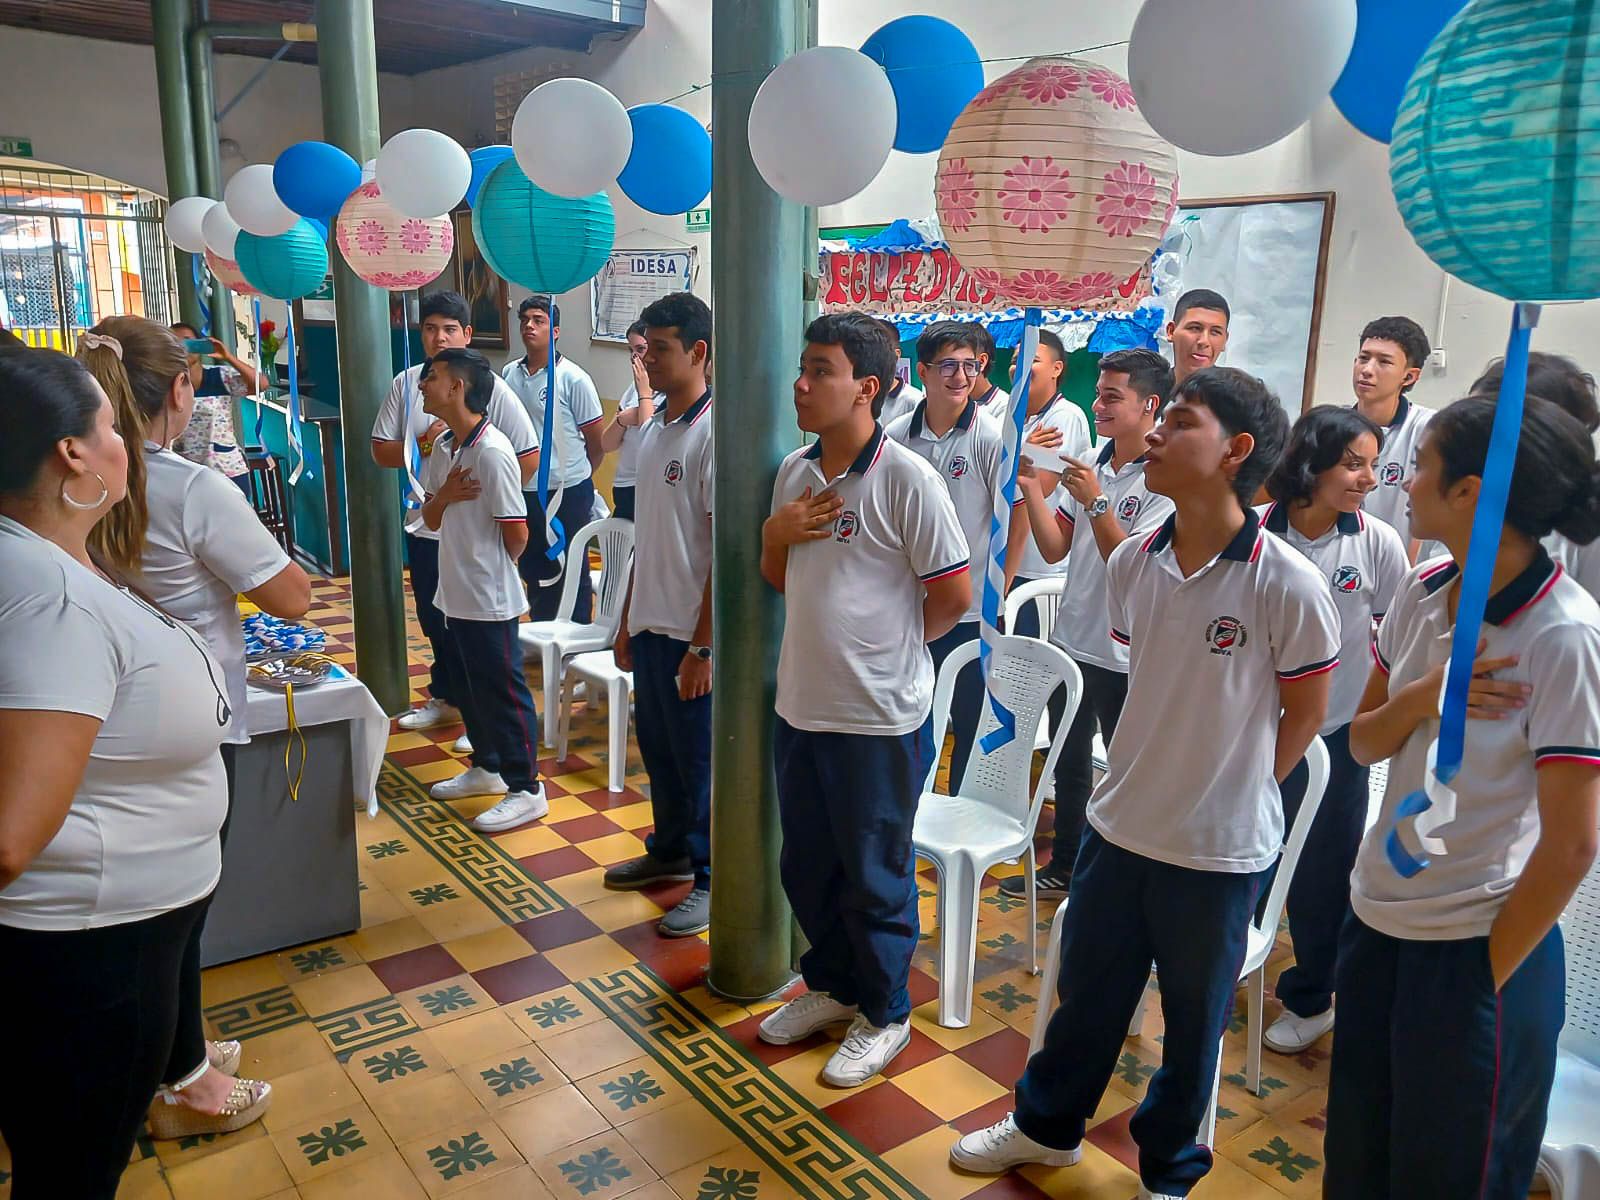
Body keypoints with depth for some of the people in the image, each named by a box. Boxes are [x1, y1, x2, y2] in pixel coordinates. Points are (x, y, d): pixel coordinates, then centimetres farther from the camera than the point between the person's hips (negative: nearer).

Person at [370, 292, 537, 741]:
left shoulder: (490, 388, -11)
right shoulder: (405, 384, 2)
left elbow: (529, 455, -11)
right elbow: (380, 450, 5)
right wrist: (421, 446, -14)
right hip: (424, 527, 5)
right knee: (434, 620, 19)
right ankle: (446, 698, 39)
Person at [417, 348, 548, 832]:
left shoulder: (492, 452, -20)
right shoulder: (443, 447, 7)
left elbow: (517, 533, -18)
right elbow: (431, 520, 13)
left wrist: (492, 570, 0)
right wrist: (442, 497, -10)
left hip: (490, 597, -9)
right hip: (456, 592, 9)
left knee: (504, 691, 1)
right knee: (471, 686, 20)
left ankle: (525, 790, 12)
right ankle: (487, 767, 37)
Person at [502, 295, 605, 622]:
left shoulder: (573, 378, -11)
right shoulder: (509, 374, 4)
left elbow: (597, 443, -4)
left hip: (567, 491, -5)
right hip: (525, 490, 5)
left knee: (571, 571, 6)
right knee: (534, 568, 16)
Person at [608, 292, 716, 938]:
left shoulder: (712, 434, -16)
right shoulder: (652, 430, 10)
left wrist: (703, 646, -19)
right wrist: (628, 620, 17)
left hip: (692, 634, -8)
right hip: (650, 625, 8)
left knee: (699, 759, 4)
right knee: (658, 747, 20)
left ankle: (713, 879, 20)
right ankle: (670, 852, 39)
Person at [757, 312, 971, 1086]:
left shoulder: (906, 479, -17)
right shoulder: (795, 472, 5)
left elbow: (953, 594, -13)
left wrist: (889, 646, 0)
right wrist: (774, 534, -5)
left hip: (879, 717, -7)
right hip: (800, 705, 7)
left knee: (875, 877, 10)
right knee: (807, 865, 20)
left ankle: (884, 1016, 31)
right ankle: (831, 987, 43)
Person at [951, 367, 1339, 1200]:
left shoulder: (1287, 584, -20)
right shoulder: (1131, 563, -5)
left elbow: (1306, 710, -5)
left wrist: (1235, 790, 2)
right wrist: (1159, 772, 10)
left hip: (1221, 849, -4)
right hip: (1118, 826, 4)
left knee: (1193, 1020, 18)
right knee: (1086, 991, 22)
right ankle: (1046, 1122, 47)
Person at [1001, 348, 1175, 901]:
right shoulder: (1087, 464, 4)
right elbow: (1055, 548, 2)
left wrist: (1096, 502, -25)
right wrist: (1032, 488, -10)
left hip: (1123, 655, -7)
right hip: (1071, 640, 7)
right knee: (1069, 765, 20)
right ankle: (1063, 866, 36)